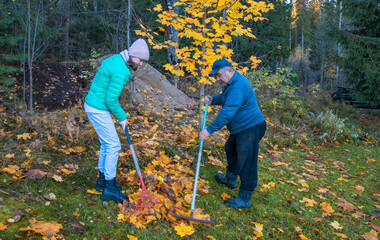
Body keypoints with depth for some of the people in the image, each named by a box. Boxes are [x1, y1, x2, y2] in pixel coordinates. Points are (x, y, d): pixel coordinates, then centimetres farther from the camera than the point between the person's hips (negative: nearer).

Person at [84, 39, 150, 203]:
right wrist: (122, 117, -8)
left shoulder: (115, 59, 8)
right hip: (98, 110, -10)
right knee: (113, 145, -5)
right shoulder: (121, 72, -23)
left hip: (92, 105, 10)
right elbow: (111, 99, -22)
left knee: (106, 143, 18)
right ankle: (109, 188, 4)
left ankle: (102, 179, 31)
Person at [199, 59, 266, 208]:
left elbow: (227, 113, -32)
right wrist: (213, 100, 3)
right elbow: (225, 97, 25)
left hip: (250, 128, -12)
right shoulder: (231, 82, 9)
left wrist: (210, 130, -30)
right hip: (240, 128, 12)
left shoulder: (238, 86, -26)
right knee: (230, 149, 27)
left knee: (246, 163, -7)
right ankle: (231, 179, 46)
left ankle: (244, 199, 3)